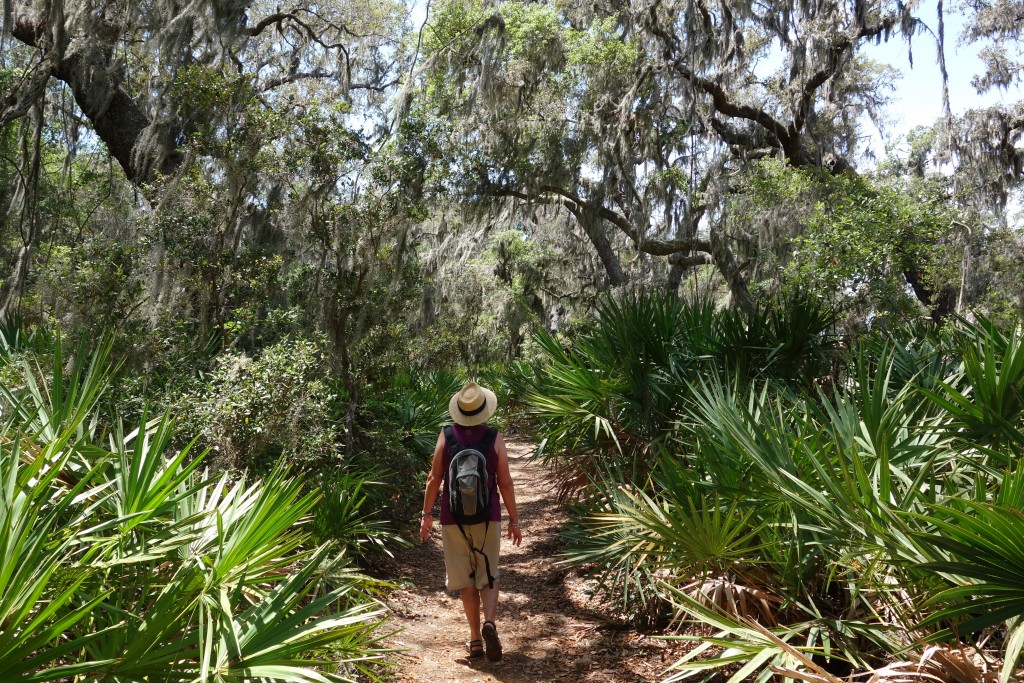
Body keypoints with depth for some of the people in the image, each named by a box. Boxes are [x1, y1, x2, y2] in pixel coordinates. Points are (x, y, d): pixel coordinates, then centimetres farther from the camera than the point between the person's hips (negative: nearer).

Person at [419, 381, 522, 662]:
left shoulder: (446, 435, -5)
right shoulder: (494, 438, -7)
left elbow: (434, 478, -3)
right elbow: (505, 482, -5)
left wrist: (427, 514, 8)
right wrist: (514, 520, 4)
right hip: (487, 517, 0)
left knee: (466, 580, 12)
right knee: (488, 576, 13)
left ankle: (475, 639, 14)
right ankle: (490, 623, -9)